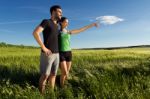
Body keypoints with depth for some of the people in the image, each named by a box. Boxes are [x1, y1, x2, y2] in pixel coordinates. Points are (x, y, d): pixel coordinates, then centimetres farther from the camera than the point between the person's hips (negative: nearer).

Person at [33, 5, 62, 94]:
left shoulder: (56, 26, 19)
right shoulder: (46, 21, -5)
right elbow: (35, 33, -19)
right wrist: (44, 48, -21)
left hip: (56, 54, 7)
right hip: (47, 54, -7)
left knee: (53, 74, 11)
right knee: (45, 75, 0)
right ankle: (41, 94, 16)